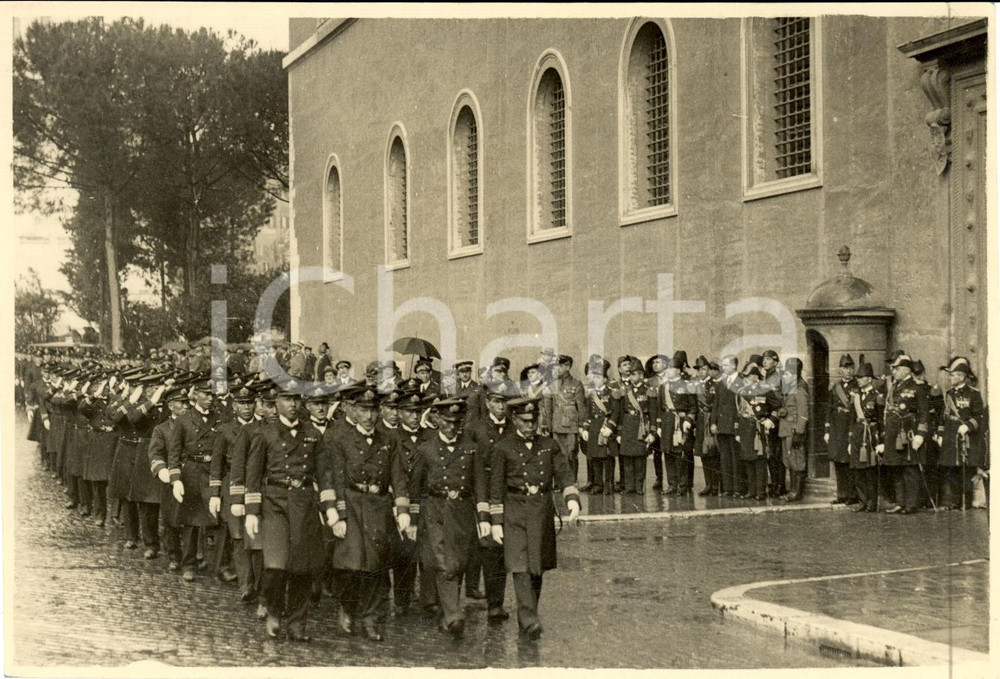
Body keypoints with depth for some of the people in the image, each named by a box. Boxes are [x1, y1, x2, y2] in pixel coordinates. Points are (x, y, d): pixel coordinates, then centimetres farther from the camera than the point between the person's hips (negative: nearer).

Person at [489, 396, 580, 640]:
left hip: (543, 513, 4)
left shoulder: (550, 446, 9)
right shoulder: (503, 448, 0)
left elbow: (564, 475, 1)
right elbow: (496, 488, 1)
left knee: (537, 570, 10)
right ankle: (529, 621, -20)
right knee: (521, 568, -13)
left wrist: (572, 499, -19)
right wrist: (496, 522, -3)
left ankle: (526, 620, 23)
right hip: (515, 513, -3)